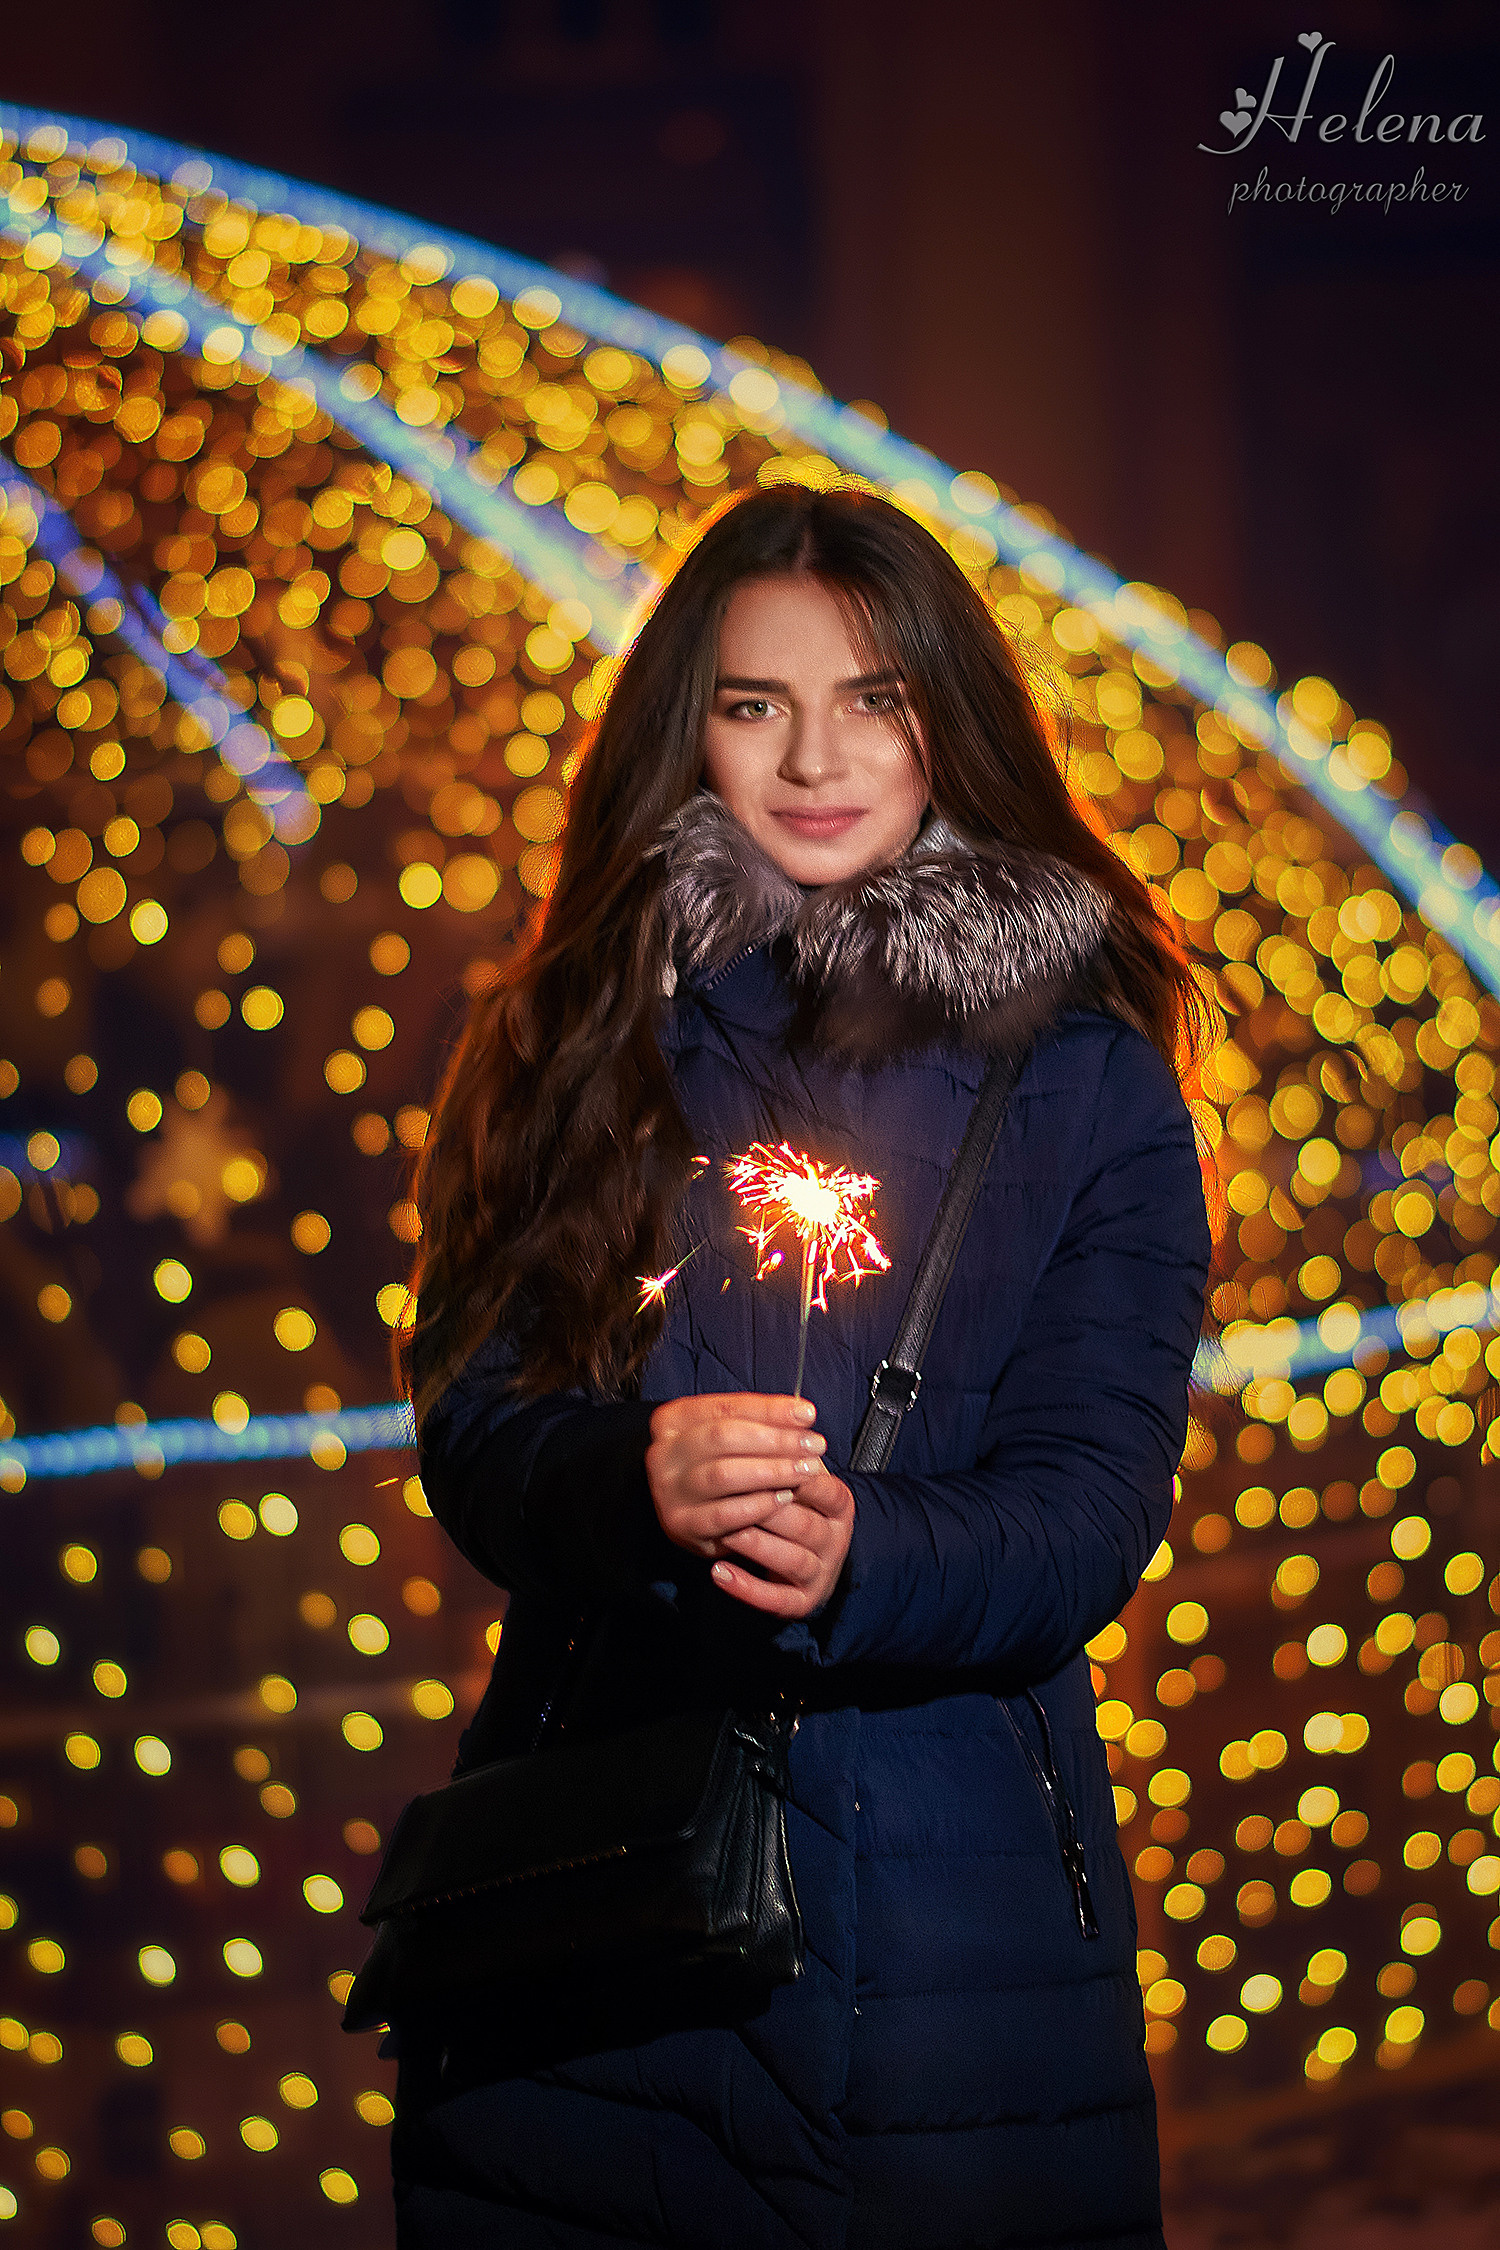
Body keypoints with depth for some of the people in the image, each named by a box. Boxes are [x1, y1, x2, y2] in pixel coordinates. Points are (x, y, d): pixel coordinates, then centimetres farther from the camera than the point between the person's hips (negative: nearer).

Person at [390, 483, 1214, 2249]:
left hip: (947, 1892, 0)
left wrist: (859, 1558, -26)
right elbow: (471, 1425, -1)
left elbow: (1095, 1502, -5)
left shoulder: (1088, 1078, 3)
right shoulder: (580, 1042, 6)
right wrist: (634, 1482, -24)